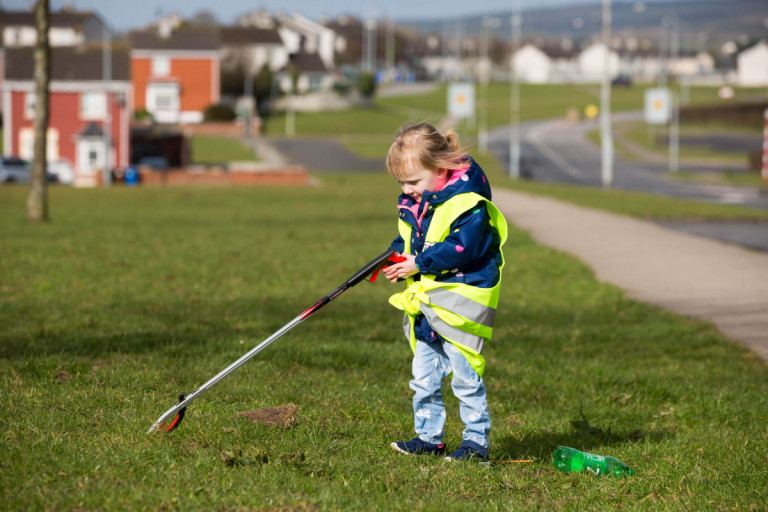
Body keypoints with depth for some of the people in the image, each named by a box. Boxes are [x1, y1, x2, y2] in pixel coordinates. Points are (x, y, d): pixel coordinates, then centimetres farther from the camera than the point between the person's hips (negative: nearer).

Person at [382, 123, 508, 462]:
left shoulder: (467, 202, -17)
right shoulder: (413, 205, 9)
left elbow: (462, 247, -25)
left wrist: (419, 263, -21)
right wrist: (397, 255, -1)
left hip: (460, 302, -8)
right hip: (424, 306, 8)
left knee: (466, 376, -3)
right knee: (424, 376, 12)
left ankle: (477, 440, 6)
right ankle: (428, 436, 22)